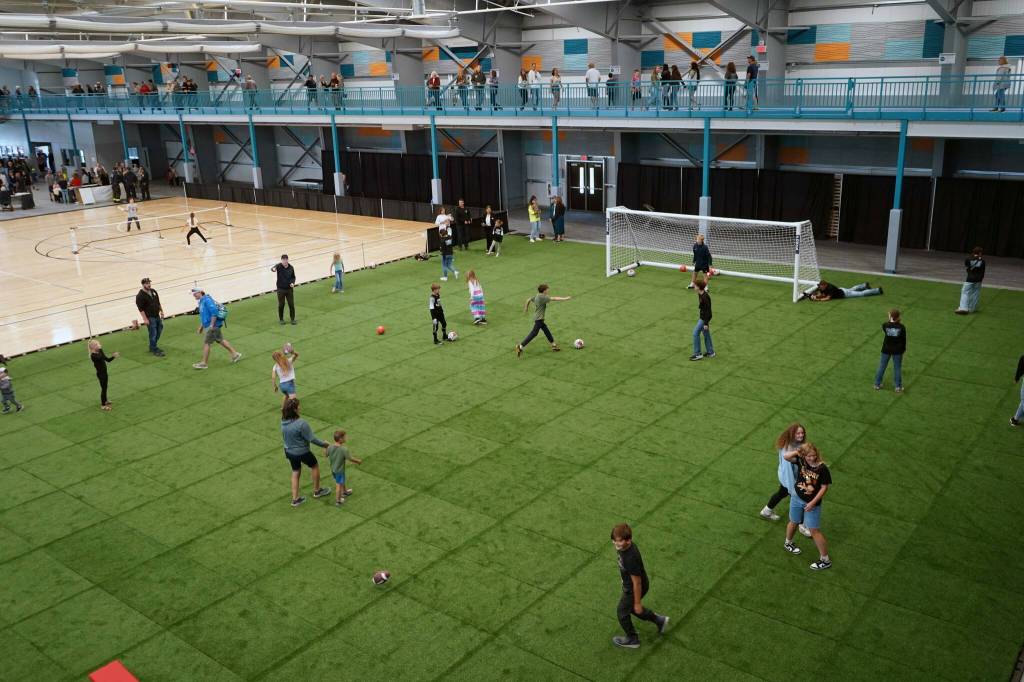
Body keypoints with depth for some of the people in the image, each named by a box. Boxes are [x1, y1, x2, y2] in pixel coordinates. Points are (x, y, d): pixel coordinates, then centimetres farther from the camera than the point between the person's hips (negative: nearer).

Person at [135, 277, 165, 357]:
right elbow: (141, 309, -17)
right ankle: (155, 350, 4)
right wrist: (145, 319, -20)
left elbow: (158, 303, 16)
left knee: (159, 331, 15)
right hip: (150, 318, -8)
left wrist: (161, 312, 14)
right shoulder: (140, 296, -15)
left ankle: (153, 347, 30)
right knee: (153, 334, -5)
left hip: (157, 316, 8)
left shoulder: (153, 291, 6)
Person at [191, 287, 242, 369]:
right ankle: (235, 354, 22)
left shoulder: (207, 300, -15)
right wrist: (201, 327, 24)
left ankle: (203, 363, 0)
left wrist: (212, 325, -24)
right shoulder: (201, 302, 16)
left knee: (206, 343, -6)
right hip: (208, 325, 10)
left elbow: (214, 312, -24)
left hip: (213, 325, -10)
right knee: (220, 340, 15)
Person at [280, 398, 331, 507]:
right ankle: (317, 491, 37)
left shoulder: (283, 422, -9)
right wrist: (324, 444, -7)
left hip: (289, 451, 6)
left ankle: (295, 499, 28)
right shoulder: (301, 423, -32)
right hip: (302, 452, -6)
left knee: (295, 473, 22)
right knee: (315, 466, 20)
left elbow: (283, 437, 7)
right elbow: (312, 438, -23)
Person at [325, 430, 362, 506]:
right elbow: (350, 458, -22)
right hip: (340, 470, -6)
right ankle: (338, 501, 25)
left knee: (342, 481, 30)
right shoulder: (344, 449, -31)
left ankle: (345, 492, 53)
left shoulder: (330, 447, -14)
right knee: (339, 484, 11)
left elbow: (327, 455, 2)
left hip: (333, 468, 6)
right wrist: (358, 461, -4)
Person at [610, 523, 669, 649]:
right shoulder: (626, 546, -14)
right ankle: (659, 620, 44)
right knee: (630, 608, 30)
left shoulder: (631, 558, -41)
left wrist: (638, 603, -16)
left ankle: (632, 639, 41)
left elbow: (637, 583, -28)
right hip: (629, 585, 8)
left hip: (634, 589, -8)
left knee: (622, 612, 17)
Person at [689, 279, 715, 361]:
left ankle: (697, 354, -1)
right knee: (706, 334, 17)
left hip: (705, 317, -10)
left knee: (696, 333, -7)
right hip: (702, 316, 10)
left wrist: (706, 323, -22)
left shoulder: (705, 297, -26)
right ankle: (710, 352, 27)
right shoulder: (700, 295, 3)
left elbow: (708, 310, -23)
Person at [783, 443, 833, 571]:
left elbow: (824, 488, -17)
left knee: (814, 531, -1)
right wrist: (797, 452, -24)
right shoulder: (801, 461, -11)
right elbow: (785, 457, -12)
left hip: (812, 503, -4)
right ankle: (788, 543, 52)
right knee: (793, 522, 24)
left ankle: (826, 560, 11)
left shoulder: (822, 468, -21)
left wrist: (813, 503, -19)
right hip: (797, 499, 4)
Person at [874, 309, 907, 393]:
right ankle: (898, 387, 18)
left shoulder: (885, 325, -16)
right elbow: (904, 339, -5)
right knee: (897, 368, 12)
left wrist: (890, 320, 0)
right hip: (897, 350, 0)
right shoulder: (901, 327, -15)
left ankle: (877, 384, 23)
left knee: (882, 366, 14)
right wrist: (903, 349, 12)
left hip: (886, 349, 0)